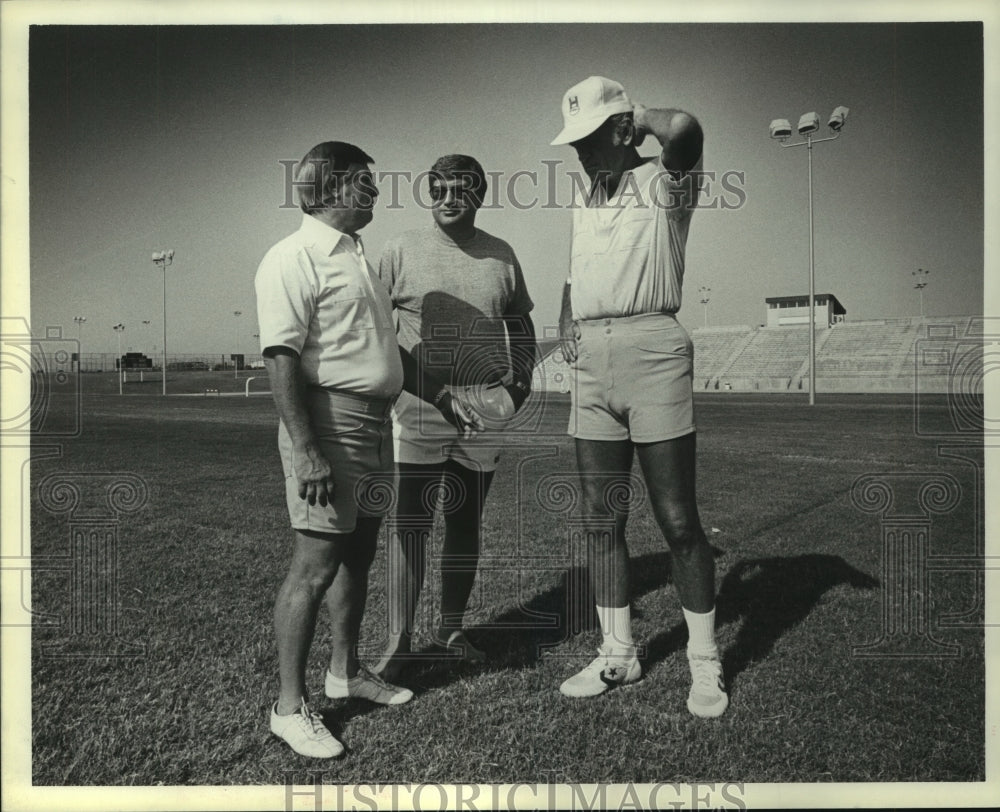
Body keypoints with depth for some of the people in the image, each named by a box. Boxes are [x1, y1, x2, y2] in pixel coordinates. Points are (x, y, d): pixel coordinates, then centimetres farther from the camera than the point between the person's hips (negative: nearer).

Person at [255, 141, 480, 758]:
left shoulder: (356, 256, 21)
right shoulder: (294, 259, -9)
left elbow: (386, 344, 26)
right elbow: (282, 360, -18)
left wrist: (439, 395, 20)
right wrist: (306, 451, -24)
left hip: (375, 423, 9)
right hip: (330, 419, -9)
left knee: (358, 551, 16)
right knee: (316, 563, -5)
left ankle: (347, 669, 32)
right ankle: (290, 706, 7)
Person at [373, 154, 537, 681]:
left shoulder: (501, 255, 10)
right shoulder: (403, 249, 3)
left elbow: (520, 323, 20)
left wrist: (521, 376, 8)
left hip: (484, 405, 3)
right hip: (417, 400, -3)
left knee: (466, 521, 11)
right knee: (411, 522, -4)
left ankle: (451, 629, 25)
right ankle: (399, 641, 6)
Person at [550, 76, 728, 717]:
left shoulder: (664, 181, 1)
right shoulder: (586, 203, 22)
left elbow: (685, 129, -21)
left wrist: (640, 117, -1)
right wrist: (566, 323, 12)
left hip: (653, 350, -7)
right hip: (593, 361, 7)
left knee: (678, 521, -2)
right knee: (601, 520, 9)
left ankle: (705, 662, 14)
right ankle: (618, 653, 23)